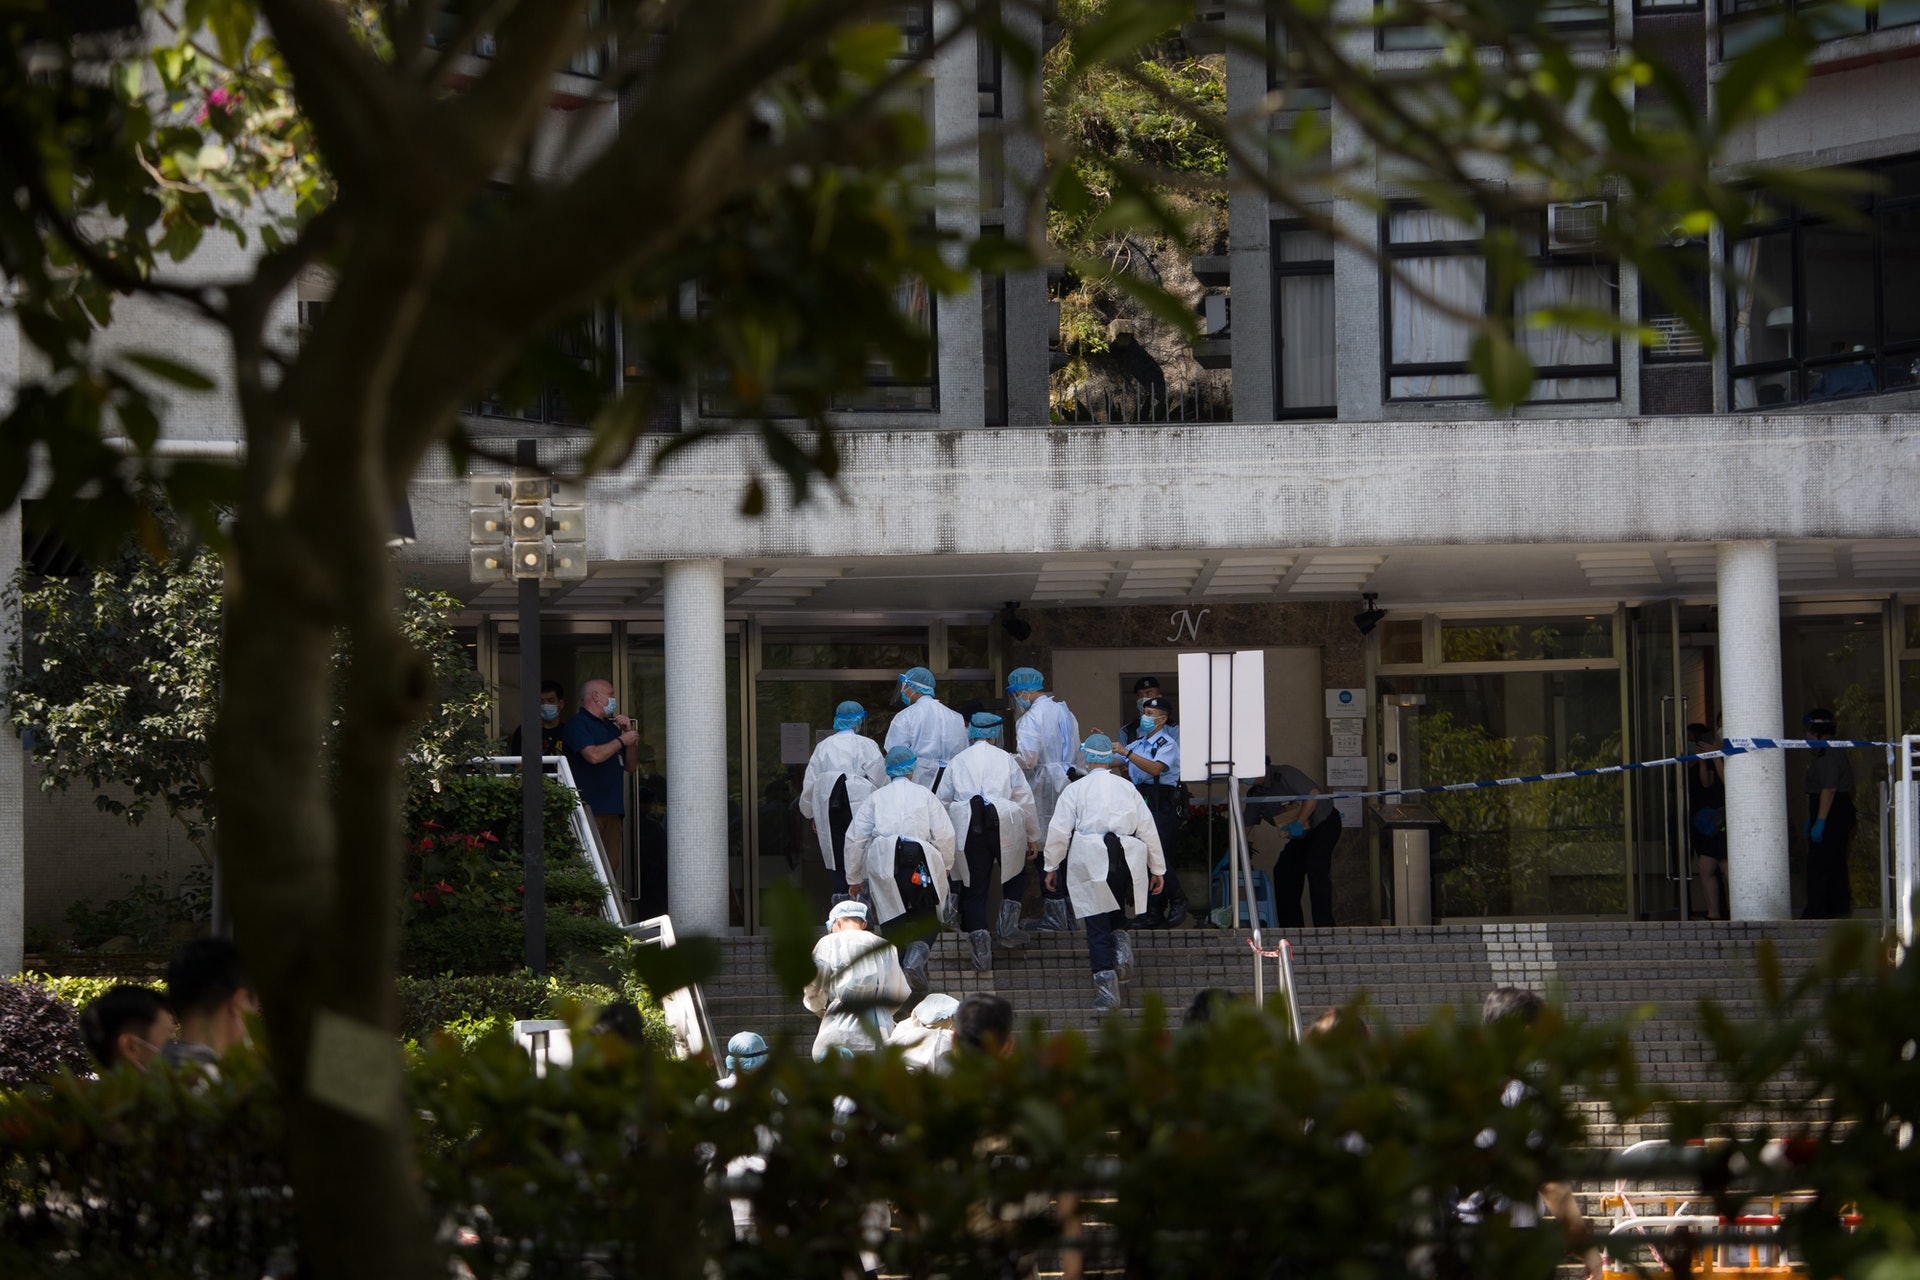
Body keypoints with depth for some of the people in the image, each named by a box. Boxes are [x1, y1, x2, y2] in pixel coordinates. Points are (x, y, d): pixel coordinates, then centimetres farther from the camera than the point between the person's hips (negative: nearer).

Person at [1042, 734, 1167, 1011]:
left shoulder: (1075, 790, 3)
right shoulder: (1127, 788, 11)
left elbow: (1059, 832, -1)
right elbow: (1148, 829, 10)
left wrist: (1052, 867, 10)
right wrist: (1157, 869, 16)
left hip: (1090, 862, -2)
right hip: (1128, 861, 2)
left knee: (1097, 926, 0)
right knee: (1116, 913, 24)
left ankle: (1106, 988, -5)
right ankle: (1121, 940, -8)